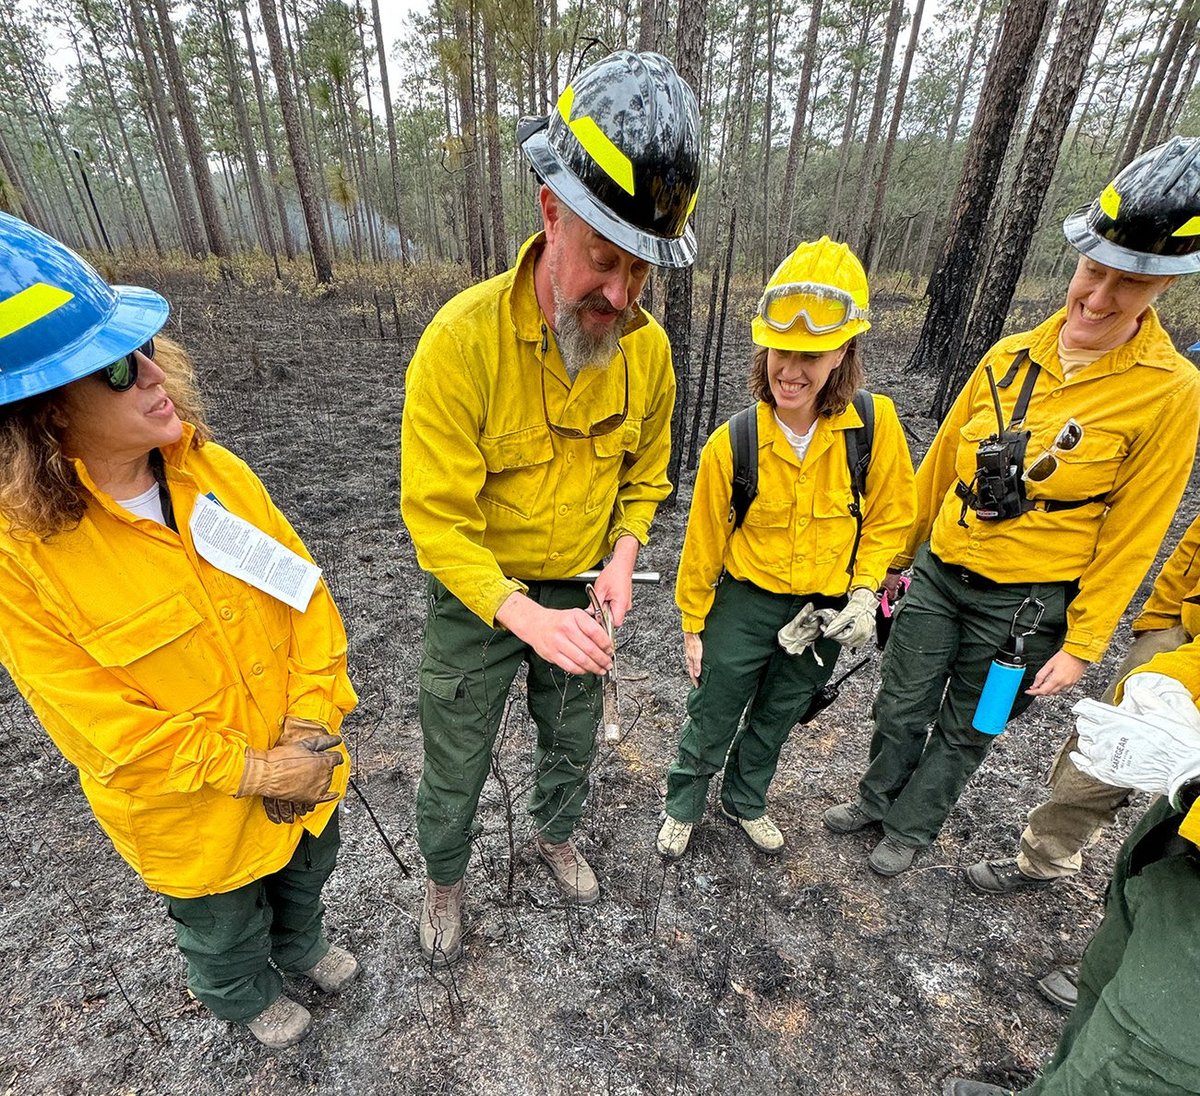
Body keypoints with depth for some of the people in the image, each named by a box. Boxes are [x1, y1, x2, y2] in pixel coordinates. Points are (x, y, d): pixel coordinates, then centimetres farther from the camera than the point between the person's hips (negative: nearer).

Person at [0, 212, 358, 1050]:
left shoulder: (211, 469, -14)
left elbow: (305, 593, -12)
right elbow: (108, 730, -22)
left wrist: (309, 726, -18)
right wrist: (251, 773, -19)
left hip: (300, 763, 4)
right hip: (196, 815, -3)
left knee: (306, 874, 32)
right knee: (227, 930, 29)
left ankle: (301, 946, 66)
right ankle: (246, 997, 64)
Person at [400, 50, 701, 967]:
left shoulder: (647, 347, -12)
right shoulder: (463, 339, -27)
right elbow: (437, 521, -24)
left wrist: (622, 558, -13)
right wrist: (526, 616, -36)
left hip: (578, 592, 4)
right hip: (478, 599, -3)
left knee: (573, 738, 26)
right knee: (457, 763, 17)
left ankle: (556, 834, 59)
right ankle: (445, 879, 50)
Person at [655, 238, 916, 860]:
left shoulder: (875, 423, -16)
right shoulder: (731, 444, -20)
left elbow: (888, 516, 0)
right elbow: (704, 541, -8)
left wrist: (864, 592, -9)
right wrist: (693, 624, 0)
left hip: (827, 612, 3)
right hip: (746, 604, -2)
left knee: (775, 722, 24)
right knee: (710, 722, 14)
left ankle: (744, 802, 51)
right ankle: (682, 808, 43)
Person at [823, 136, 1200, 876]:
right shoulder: (1012, 355, -2)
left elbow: (1129, 537, -8)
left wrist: (1082, 645, -7)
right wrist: (899, 550, 12)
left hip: (1024, 602, -3)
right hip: (939, 570, 3)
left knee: (964, 731, 17)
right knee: (902, 704, 18)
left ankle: (912, 827, 41)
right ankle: (877, 798, 44)